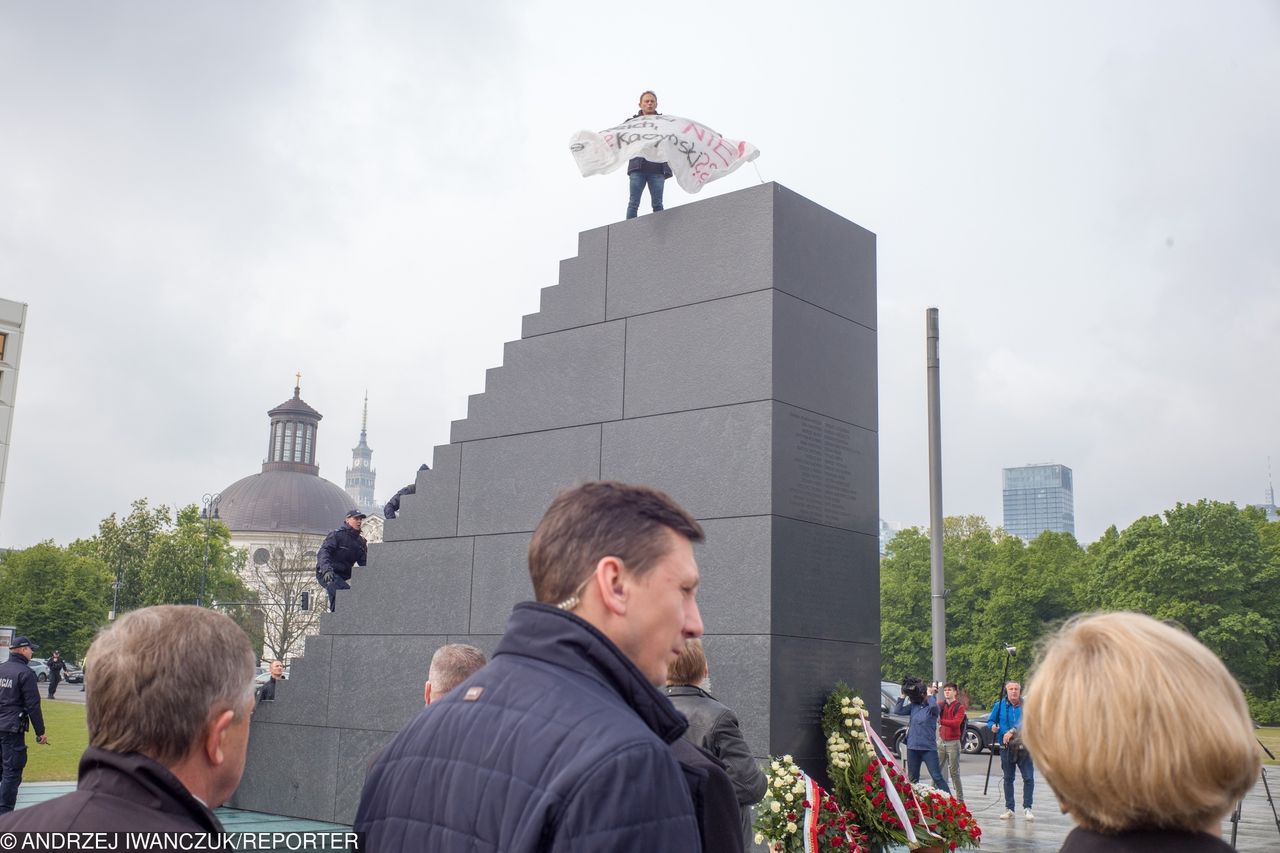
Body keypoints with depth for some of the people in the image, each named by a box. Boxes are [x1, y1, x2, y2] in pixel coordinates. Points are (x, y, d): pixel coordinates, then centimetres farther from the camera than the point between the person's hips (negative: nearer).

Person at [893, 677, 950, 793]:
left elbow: (933, 706, -31)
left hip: (929, 748, -5)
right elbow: (897, 710, 4)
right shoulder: (913, 706, 8)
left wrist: (930, 694, -14)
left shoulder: (932, 707, -7)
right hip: (912, 747, 5)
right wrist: (903, 695, -1)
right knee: (912, 778, 13)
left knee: (937, 777, -7)